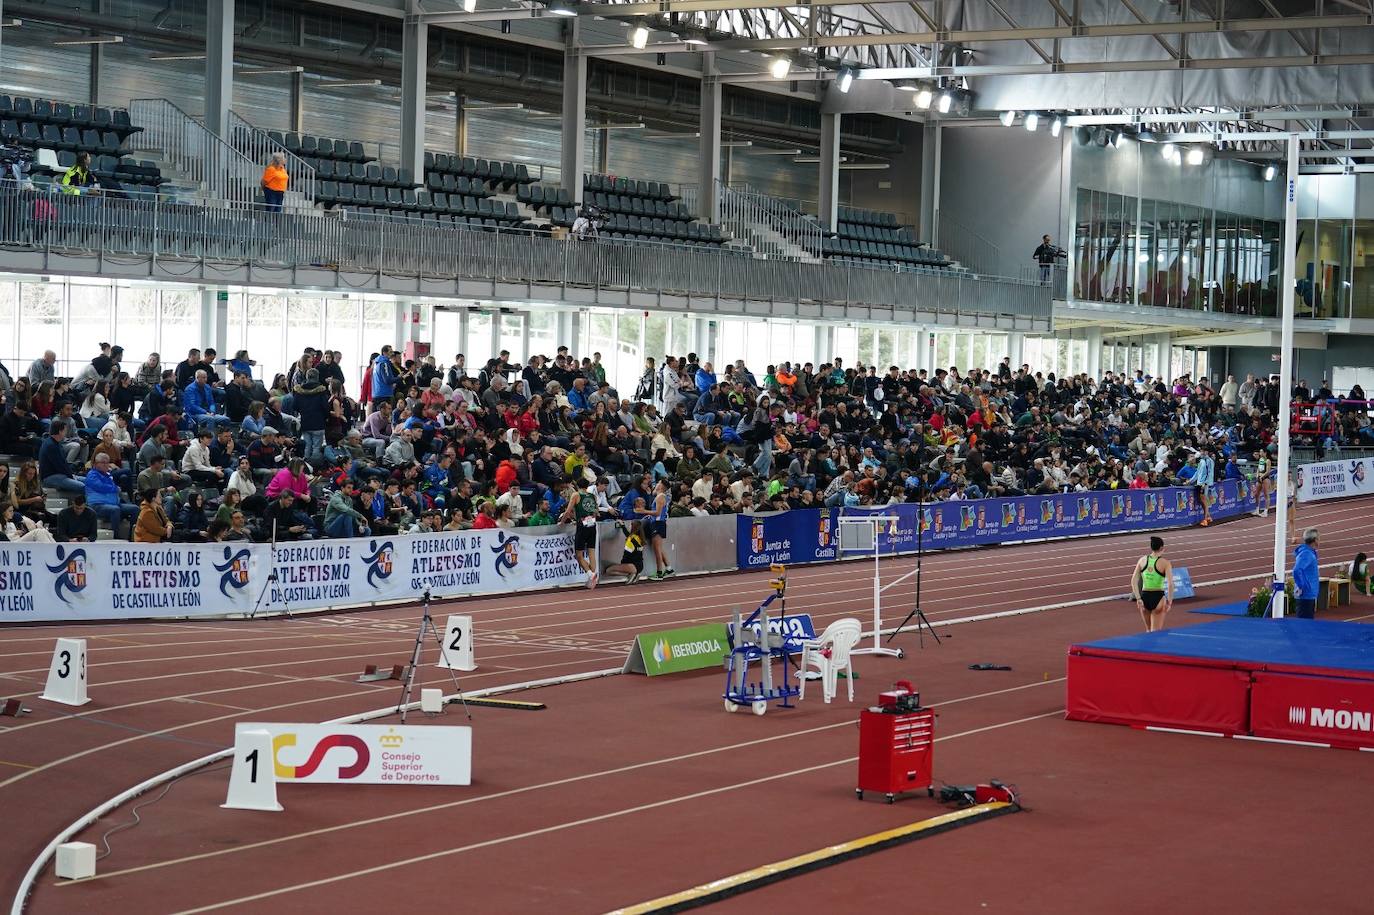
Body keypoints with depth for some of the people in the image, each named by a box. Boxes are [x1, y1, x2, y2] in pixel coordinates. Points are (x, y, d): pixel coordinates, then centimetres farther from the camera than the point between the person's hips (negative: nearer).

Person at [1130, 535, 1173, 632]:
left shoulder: (1142, 560, 3)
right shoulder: (1165, 563, -8)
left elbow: (1133, 581, -2)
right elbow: (1170, 584, -17)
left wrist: (1138, 599, -3)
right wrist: (1169, 601, -9)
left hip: (1144, 597, 4)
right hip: (1158, 598, -4)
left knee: (1148, 630, 23)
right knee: (1156, 632, -1)